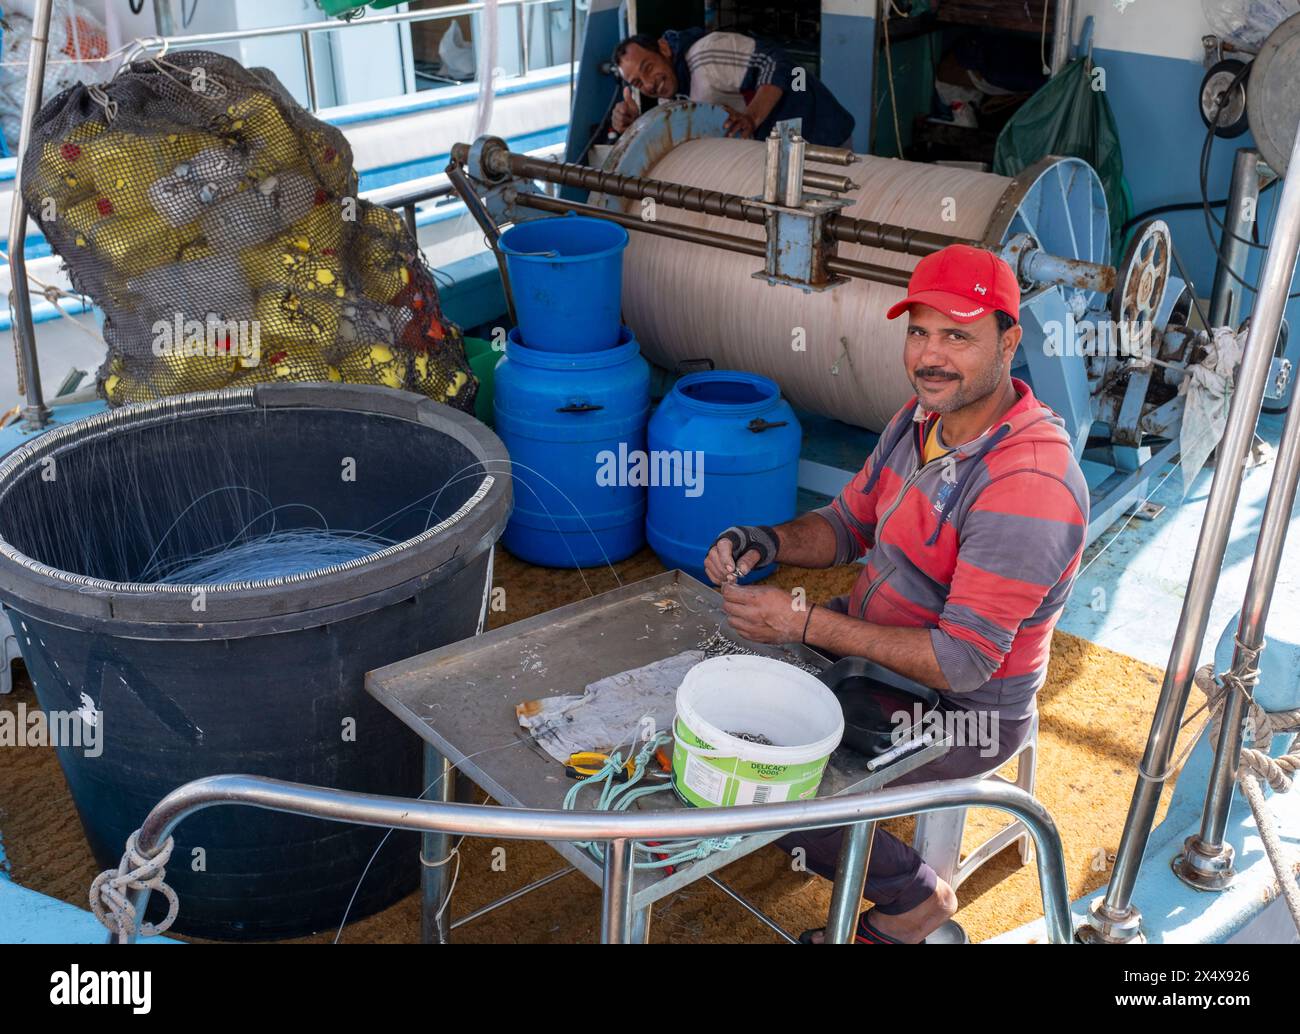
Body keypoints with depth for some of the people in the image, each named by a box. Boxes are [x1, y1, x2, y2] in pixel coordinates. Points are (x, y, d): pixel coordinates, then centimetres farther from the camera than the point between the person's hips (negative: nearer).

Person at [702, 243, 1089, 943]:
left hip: (961, 711, -8)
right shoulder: (923, 418, -4)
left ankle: (913, 897, 11)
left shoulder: (1029, 485, -32)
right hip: (873, 641, 9)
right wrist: (765, 543, -15)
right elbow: (848, 525, 7)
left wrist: (805, 624, -32)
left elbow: (962, 663, -31)